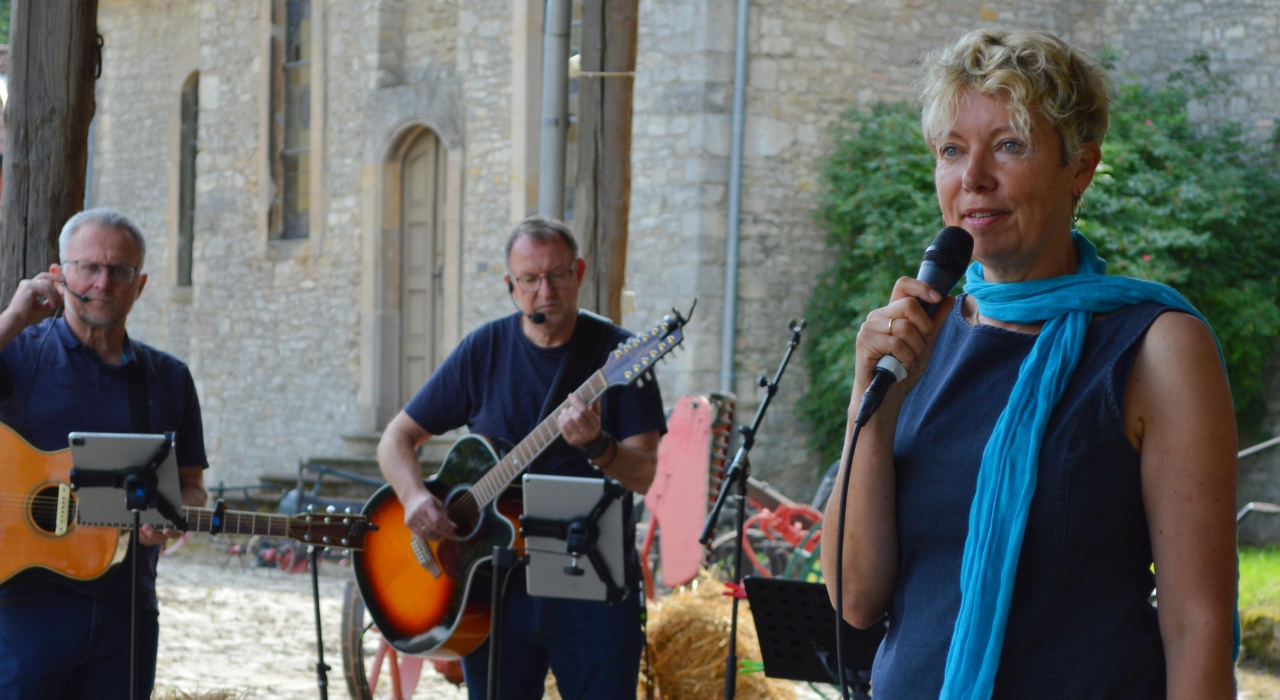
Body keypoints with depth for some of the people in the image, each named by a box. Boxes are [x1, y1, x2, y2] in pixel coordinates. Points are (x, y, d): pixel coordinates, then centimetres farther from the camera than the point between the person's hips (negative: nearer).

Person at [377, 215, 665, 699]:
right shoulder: (484, 350, 5)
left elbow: (643, 476, -8)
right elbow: (396, 439, 8)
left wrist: (595, 446, -29)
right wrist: (415, 498, -12)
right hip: (497, 585, 2)